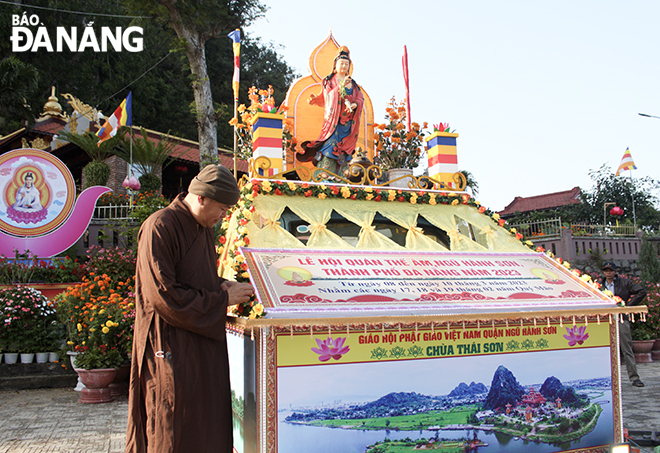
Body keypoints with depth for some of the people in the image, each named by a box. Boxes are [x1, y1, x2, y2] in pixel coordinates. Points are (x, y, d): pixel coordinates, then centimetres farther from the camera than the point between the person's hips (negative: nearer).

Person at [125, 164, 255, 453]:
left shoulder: (203, 229, 13)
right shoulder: (159, 228, -15)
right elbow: (163, 295, -20)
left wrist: (221, 287, 2)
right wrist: (222, 298, -15)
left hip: (203, 341, 8)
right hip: (172, 346, -8)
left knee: (207, 426, 11)